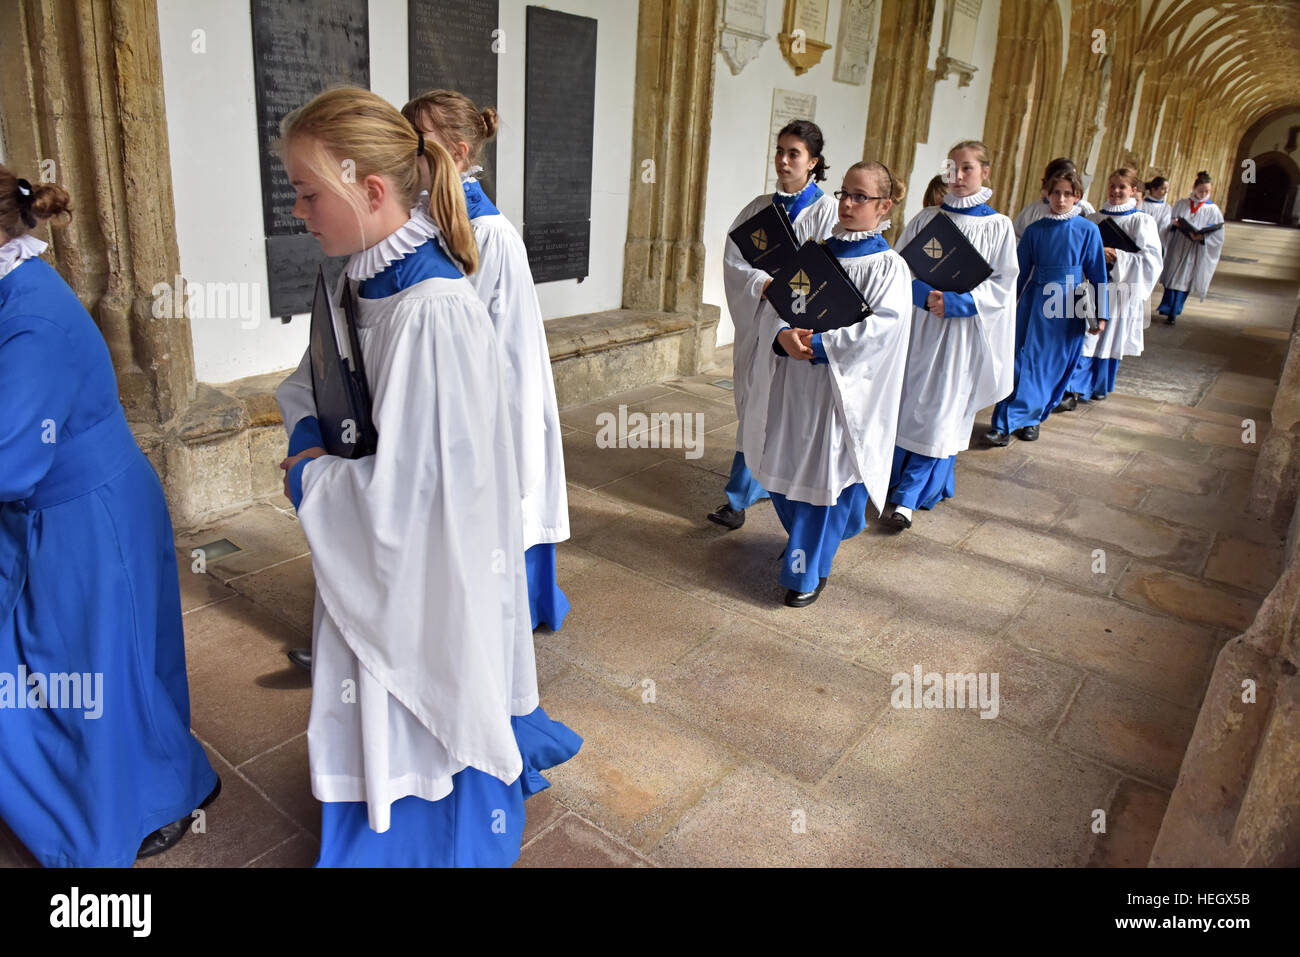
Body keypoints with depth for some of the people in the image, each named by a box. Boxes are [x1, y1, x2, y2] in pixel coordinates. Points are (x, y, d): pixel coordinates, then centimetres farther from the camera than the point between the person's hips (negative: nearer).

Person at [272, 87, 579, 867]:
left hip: (426, 567, -8)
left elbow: (403, 487, -28)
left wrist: (306, 478, -11)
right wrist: (313, 439, -5)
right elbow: (307, 381, 15)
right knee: (383, 717, 26)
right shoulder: (367, 283, 0)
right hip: (376, 555, 8)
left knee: (427, 711, 14)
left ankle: (453, 837, 41)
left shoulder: (435, 314, -29)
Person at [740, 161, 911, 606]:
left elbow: (882, 327, -16)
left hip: (844, 390, -5)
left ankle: (808, 570, 15)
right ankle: (806, 539, 39)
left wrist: (819, 343, -23)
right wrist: (783, 336, -19)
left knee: (828, 476, 0)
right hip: (792, 385, 5)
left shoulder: (888, 266, -3)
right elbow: (773, 305, 3)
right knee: (782, 469, 12)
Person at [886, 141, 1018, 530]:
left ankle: (909, 495, 5)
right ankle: (896, 476, 21)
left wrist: (955, 302, -16)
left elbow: (1001, 284, -2)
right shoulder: (926, 218, 6)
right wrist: (925, 295, -17)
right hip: (917, 324, 2)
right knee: (906, 402, 5)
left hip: (963, 330, -2)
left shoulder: (998, 227, 2)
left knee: (940, 412, -1)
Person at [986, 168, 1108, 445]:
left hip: (1068, 308, 0)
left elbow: (1097, 274, 2)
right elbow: (1020, 272, 9)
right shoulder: (1035, 230, 2)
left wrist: (1100, 313, 0)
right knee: (1022, 363, -4)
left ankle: (1031, 419, 19)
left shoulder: (1088, 230, -1)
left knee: (1054, 367, 5)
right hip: (1035, 304, 0)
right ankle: (1004, 425, -3)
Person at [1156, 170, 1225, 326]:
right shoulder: (1181, 204, 4)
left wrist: (1202, 237, -19)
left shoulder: (1212, 210, -2)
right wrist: (1174, 223, -13)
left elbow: (1217, 234, -1)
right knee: (1171, 277, 3)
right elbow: (1169, 222, 10)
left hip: (1194, 251, -2)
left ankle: (1172, 313, 8)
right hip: (1176, 247, 2)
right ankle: (1167, 309, 19)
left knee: (1183, 282, 1)